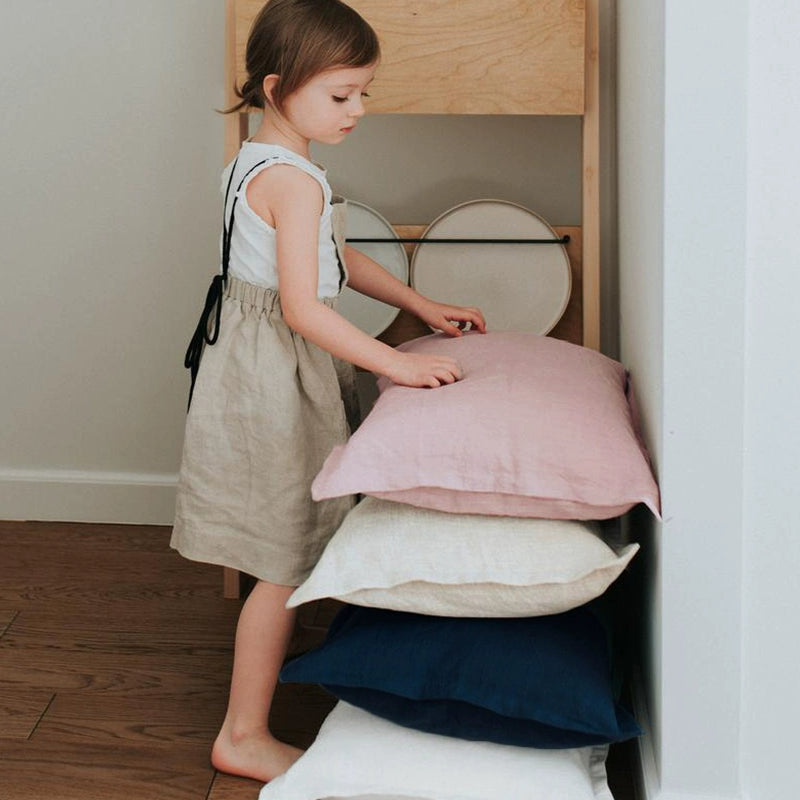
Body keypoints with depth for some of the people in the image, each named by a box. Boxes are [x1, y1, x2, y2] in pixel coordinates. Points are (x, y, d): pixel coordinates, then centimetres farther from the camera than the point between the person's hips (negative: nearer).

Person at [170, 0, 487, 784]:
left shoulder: (261, 162, 13)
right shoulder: (295, 181, -20)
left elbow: (339, 259, 22)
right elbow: (303, 308, -26)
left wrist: (423, 306, 19)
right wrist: (395, 363, -24)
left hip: (273, 364, 10)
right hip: (274, 374, -10)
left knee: (293, 551, 20)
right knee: (285, 562, -3)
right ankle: (244, 737, 6)